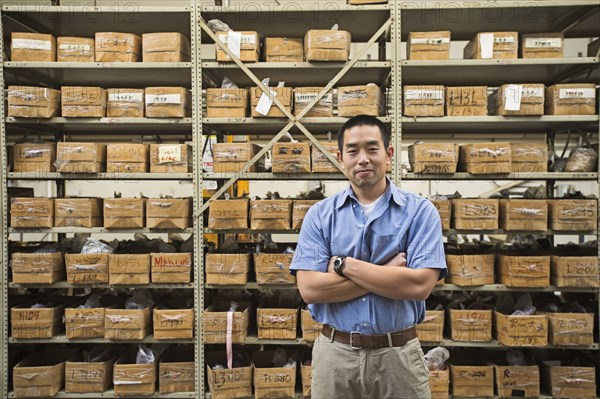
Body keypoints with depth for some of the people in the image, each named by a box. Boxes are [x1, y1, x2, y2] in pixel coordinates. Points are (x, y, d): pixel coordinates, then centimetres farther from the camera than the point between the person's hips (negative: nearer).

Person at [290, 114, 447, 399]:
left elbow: (420, 285, -17)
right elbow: (310, 289, -12)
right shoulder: (320, 214, -2)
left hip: (398, 355, 0)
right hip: (335, 354, 1)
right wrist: (388, 273, -14)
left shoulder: (420, 211, -5)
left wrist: (344, 265, -15)